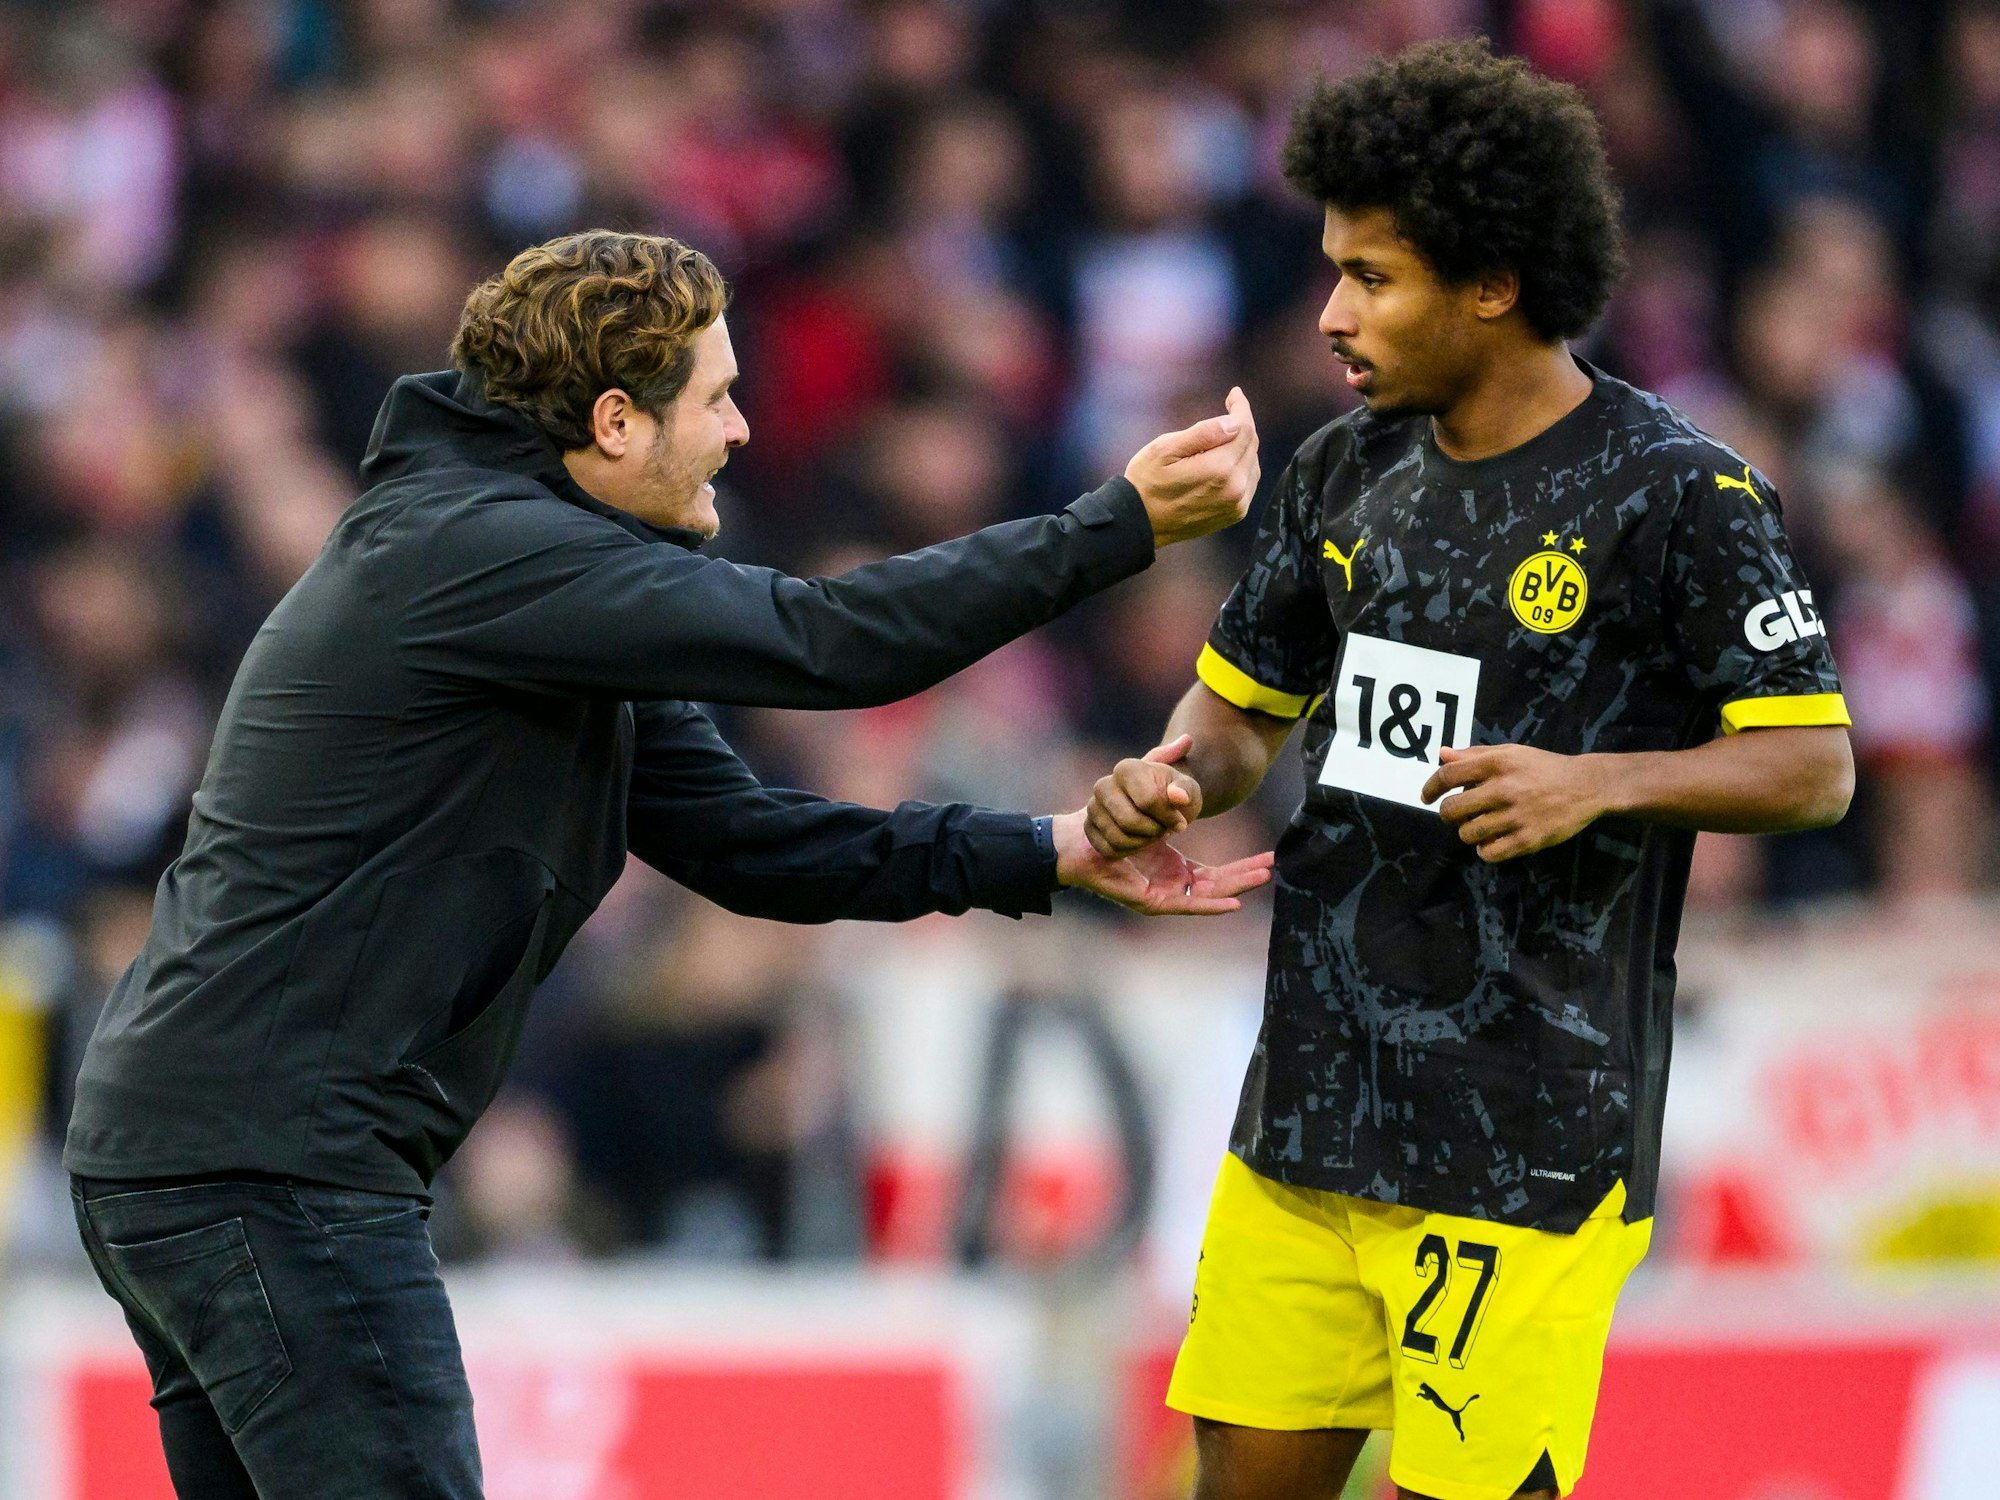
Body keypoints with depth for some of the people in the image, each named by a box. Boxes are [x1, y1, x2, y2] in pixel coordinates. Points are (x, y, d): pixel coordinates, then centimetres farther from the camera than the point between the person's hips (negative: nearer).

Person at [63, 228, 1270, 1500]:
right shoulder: (473, 550, -15)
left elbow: (744, 839, 17)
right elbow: (829, 642, -21)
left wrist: (1053, 857, 10)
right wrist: (1125, 524, -15)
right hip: (268, 1169, -11)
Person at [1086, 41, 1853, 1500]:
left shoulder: (1677, 493, -9)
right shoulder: (1349, 473, 11)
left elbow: (1814, 766, -9)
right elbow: (1247, 704, 21)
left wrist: (1598, 785, -25)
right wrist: (1176, 778, -1)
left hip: (1529, 1145, -6)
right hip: (1310, 1104, 6)